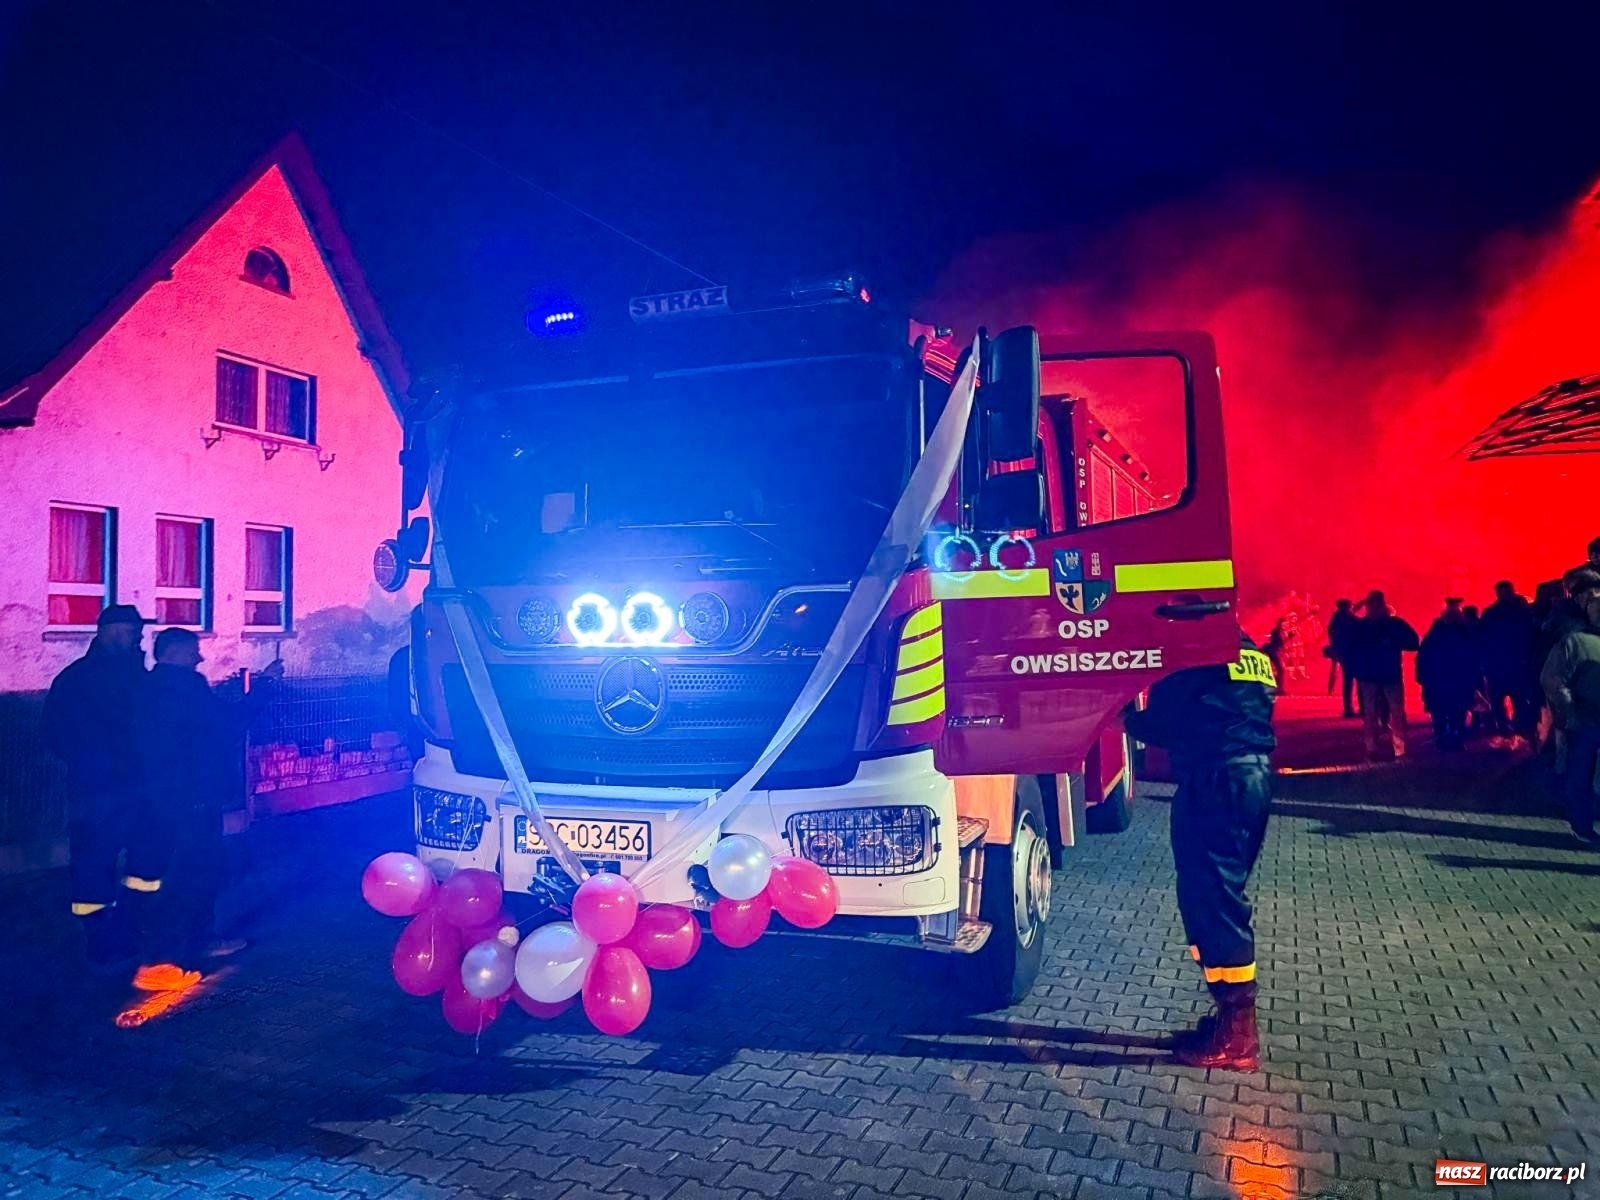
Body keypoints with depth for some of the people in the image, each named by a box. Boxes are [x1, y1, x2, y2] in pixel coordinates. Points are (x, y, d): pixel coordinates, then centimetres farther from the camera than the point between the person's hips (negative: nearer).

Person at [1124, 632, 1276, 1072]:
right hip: (1253, 774, 9)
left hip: (1216, 780, -9)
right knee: (1220, 896, 17)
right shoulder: (1247, 648, 18)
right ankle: (1234, 1018, 25)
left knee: (1211, 899, -4)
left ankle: (1235, 1038, 1)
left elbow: (1164, 721, -8)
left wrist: (1130, 721, 13)